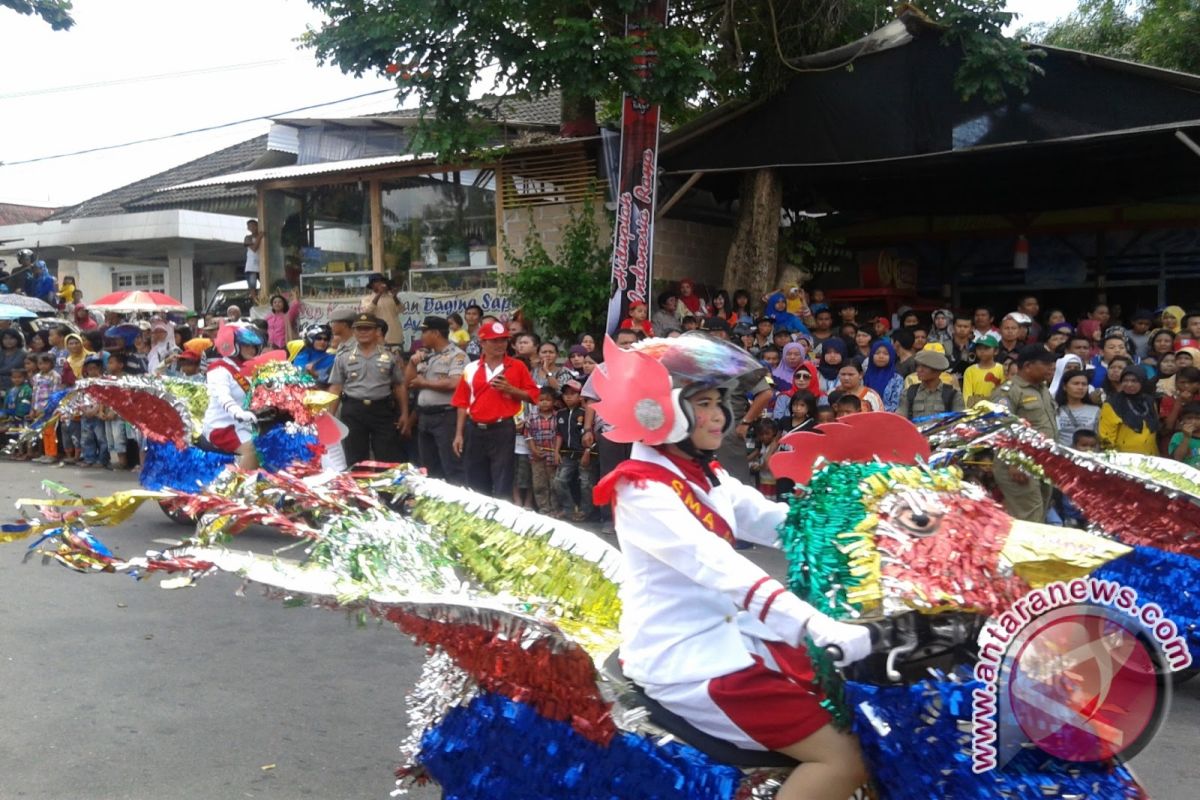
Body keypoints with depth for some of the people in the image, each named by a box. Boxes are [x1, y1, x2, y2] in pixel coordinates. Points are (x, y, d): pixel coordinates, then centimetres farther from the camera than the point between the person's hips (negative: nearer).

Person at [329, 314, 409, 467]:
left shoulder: (390, 356, 5)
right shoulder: (343, 358, 6)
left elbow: (400, 386, 8)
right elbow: (335, 388, 5)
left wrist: (404, 413, 3)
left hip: (382, 410, 0)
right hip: (353, 411, 1)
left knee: (389, 459, 0)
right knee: (354, 459, 8)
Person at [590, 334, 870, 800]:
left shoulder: (710, 478, 13)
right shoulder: (641, 489, -16)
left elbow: (784, 523, 3)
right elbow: (717, 566, -31)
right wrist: (819, 628, -41)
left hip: (730, 634, 9)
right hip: (684, 659, -9)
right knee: (843, 757, -13)